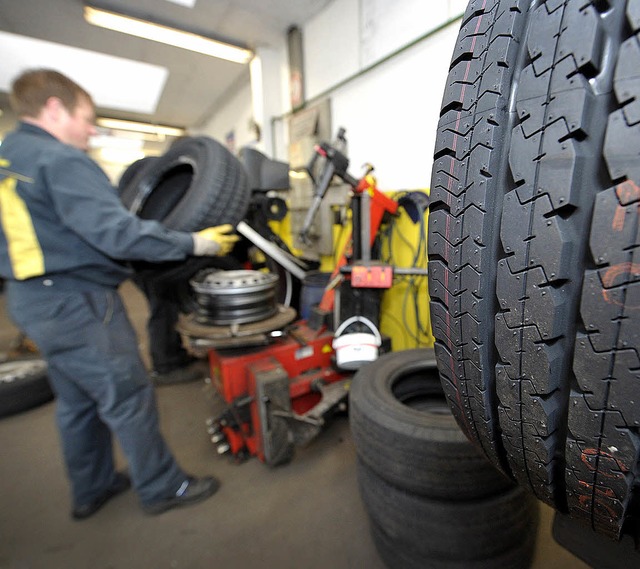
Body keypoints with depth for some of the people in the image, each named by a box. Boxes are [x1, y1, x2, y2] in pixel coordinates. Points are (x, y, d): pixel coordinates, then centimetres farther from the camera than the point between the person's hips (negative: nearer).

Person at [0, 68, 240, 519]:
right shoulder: (60, 160, -16)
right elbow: (116, 232, -27)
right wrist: (195, 243, -22)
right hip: (78, 302, -10)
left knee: (78, 402, 21)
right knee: (129, 399, 3)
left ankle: (91, 490, 39)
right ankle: (163, 487, 21)